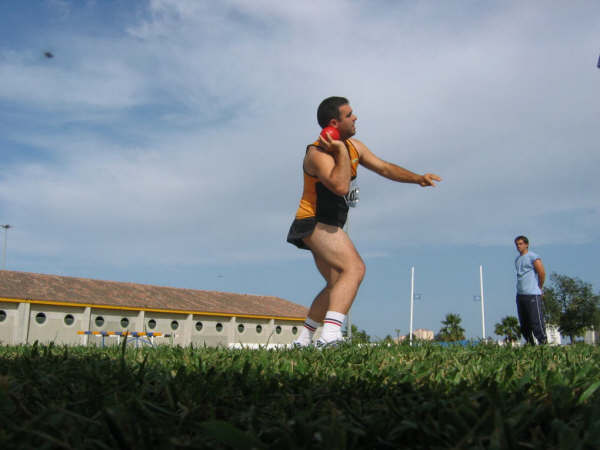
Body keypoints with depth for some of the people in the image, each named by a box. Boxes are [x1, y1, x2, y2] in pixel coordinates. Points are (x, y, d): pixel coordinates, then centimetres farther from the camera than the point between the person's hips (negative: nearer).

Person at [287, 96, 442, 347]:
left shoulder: (354, 146, 8)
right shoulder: (318, 153, -19)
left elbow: (384, 168, 14)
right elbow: (340, 186, -35)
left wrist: (417, 178, 5)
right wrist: (341, 151, -27)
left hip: (326, 227, 10)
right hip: (314, 223, -10)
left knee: (336, 285, 16)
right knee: (354, 268, -27)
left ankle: (304, 340, 25)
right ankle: (330, 335, -39)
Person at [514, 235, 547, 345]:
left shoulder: (533, 257, -5)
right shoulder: (517, 259, 19)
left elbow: (542, 272, -9)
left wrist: (540, 288, 0)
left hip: (532, 294, -8)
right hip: (520, 294, 8)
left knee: (536, 321, -8)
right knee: (524, 323, 8)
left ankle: (543, 343, -3)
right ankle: (530, 344, 16)